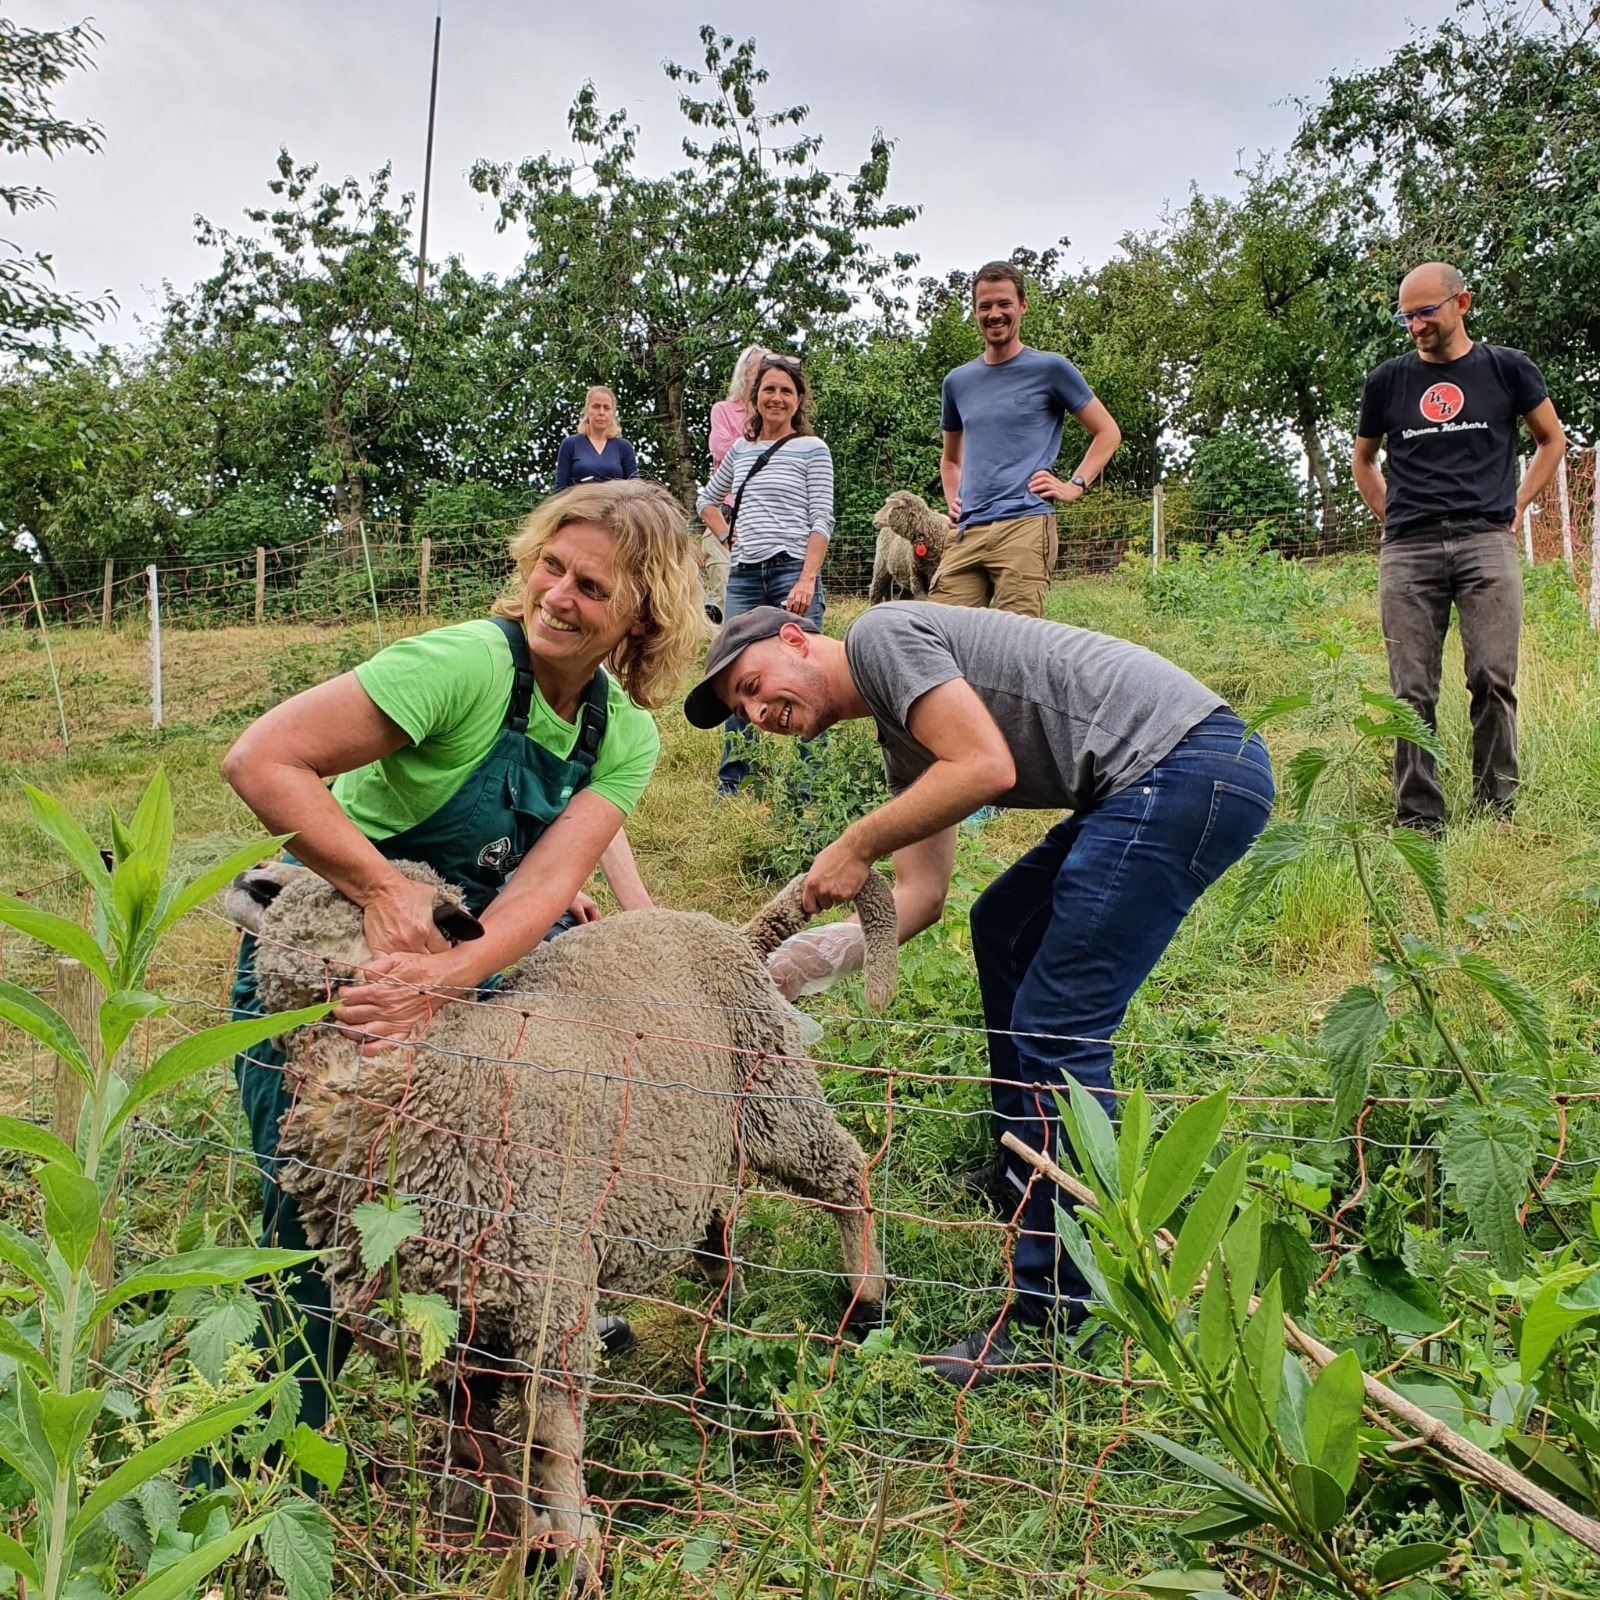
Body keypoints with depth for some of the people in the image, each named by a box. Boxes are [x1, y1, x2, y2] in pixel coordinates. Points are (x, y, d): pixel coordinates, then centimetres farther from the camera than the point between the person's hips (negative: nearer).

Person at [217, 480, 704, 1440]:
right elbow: (261, 761, -29)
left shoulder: (626, 737, -5)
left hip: (476, 962, 6)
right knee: (321, 1233, -7)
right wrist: (387, 892, -37)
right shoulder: (469, 661, -25)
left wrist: (448, 976, -38)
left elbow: (550, 875, -21)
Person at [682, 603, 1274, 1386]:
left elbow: (986, 767, -18)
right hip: (1160, 781, 11)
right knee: (1002, 929, 26)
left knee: (1056, 1029, -11)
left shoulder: (879, 632, -6)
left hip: (1185, 761, -11)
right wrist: (817, 954, 3)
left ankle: (1055, 1315, -3)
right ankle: (1022, 1165, 37)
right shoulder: (903, 740, 22)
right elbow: (921, 892, 15)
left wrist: (855, 846, -8)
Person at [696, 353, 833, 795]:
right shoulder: (739, 450, 16)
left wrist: (807, 580, -17)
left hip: (792, 571, -5)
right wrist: (727, 535, 13)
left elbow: (822, 521, -6)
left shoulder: (812, 450, 2)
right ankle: (731, 783, 16)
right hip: (744, 575, 5)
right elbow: (707, 500, 31)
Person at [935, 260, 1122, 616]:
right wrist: (953, 499, 16)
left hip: (1025, 524, -4)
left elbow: (1108, 432, 13)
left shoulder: (1050, 369, 8)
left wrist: (1075, 485, 1)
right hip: (967, 532, 4)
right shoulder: (958, 382, 20)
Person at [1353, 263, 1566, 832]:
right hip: (1407, 549, 1)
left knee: (1493, 680, -7)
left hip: (1486, 540, -1)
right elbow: (1363, 461, 26)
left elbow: (1552, 440, 21)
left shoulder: (1507, 368, 10)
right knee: (1412, 691, -2)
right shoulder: (1387, 380, 13)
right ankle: (1418, 821, 2)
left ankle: (1496, 810, 2)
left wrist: (1516, 505, 11)